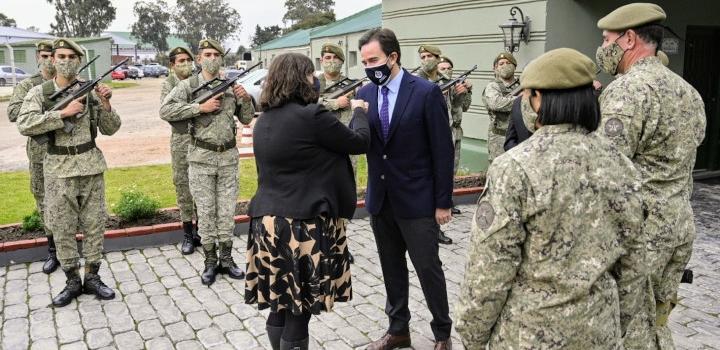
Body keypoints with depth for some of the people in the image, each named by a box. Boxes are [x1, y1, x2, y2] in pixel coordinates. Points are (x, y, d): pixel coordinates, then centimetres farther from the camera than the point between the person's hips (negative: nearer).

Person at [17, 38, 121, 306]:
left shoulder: (91, 91, 3)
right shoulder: (39, 93, -2)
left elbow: (110, 129, 4)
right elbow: (25, 125, -16)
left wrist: (105, 104, -12)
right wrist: (63, 113, -20)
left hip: (91, 165, 2)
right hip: (59, 168, -1)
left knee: (94, 223, 6)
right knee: (62, 227, 5)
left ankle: (92, 278, 19)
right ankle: (72, 281, 18)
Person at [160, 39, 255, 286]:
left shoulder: (230, 86, 7)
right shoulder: (188, 85, -3)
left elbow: (246, 119, 12)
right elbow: (165, 111, -14)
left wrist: (246, 99, -7)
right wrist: (201, 107, -18)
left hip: (228, 157, 3)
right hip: (201, 158, -3)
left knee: (227, 210, 7)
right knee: (206, 211, 4)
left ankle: (226, 259, 19)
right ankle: (210, 262, 15)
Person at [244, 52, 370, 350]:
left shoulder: (264, 120, 11)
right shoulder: (311, 115, -14)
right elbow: (359, 142, -3)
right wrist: (359, 111, 15)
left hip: (268, 222, 8)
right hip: (304, 225, -8)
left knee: (279, 306, 16)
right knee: (298, 311, 4)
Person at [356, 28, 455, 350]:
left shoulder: (426, 92, -11)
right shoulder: (364, 94, 4)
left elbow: (442, 151, -10)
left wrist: (443, 202, -10)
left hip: (417, 199, -5)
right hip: (380, 199, 5)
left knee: (428, 268, 5)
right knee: (391, 267, 16)